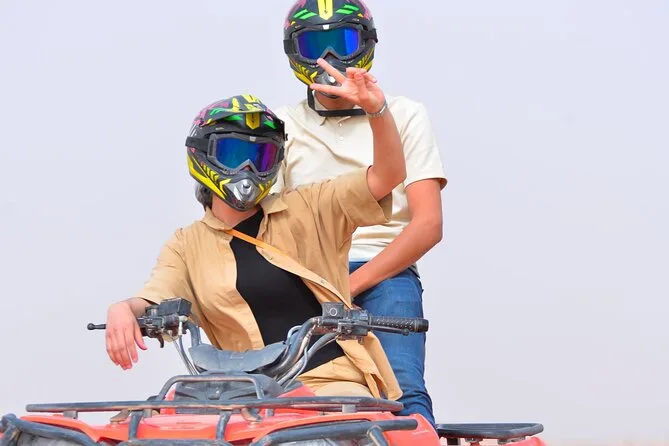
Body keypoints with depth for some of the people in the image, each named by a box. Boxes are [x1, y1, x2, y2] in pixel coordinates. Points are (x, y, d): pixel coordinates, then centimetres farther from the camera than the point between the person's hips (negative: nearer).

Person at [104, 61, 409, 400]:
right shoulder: (187, 246, 16)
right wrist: (123, 310, -25)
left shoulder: (305, 210, 12)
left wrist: (376, 109, -14)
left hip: (334, 383, -1)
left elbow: (387, 175, 4)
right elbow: (152, 303, 1)